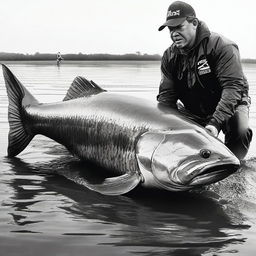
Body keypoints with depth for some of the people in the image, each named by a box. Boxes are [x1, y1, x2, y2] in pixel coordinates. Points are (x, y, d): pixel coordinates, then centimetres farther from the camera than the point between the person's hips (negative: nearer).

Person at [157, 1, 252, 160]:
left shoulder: (222, 46, -22)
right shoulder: (169, 57, -4)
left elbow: (233, 87, -30)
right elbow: (166, 95, -5)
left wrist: (216, 122, -43)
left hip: (229, 105, -5)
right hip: (193, 112, 5)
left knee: (241, 132, -34)